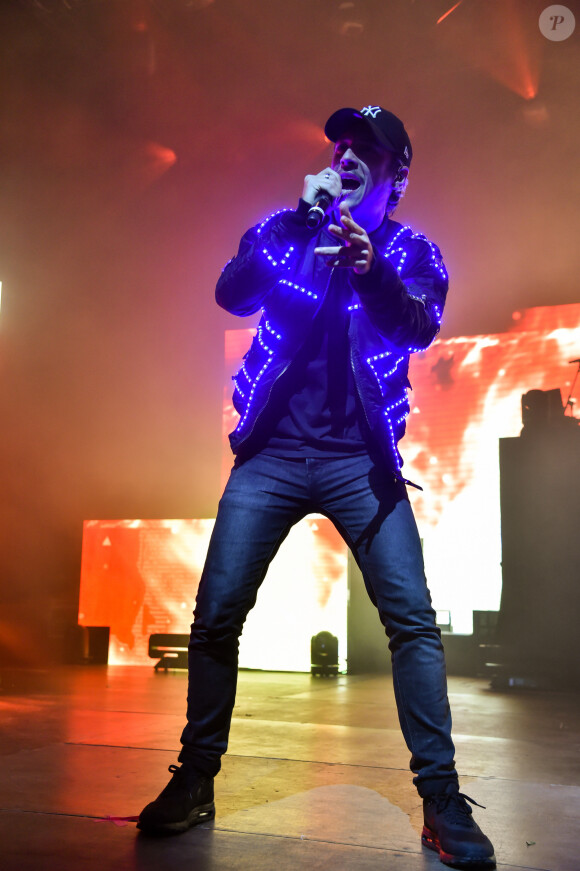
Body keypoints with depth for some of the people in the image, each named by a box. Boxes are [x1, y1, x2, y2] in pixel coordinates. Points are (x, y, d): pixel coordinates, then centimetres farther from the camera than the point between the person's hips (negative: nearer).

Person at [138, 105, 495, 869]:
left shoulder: (411, 253, 7)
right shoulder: (285, 231, 11)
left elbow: (421, 328, -13)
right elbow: (232, 295, -5)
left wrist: (373, 271, -33)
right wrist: (296, 219, -16)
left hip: (360, 460, -1)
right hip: (272, 453, 1)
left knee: (413, 619, -11)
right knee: (216, 615, -2)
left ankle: (441, 801, -1)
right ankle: (195, 782, 14)